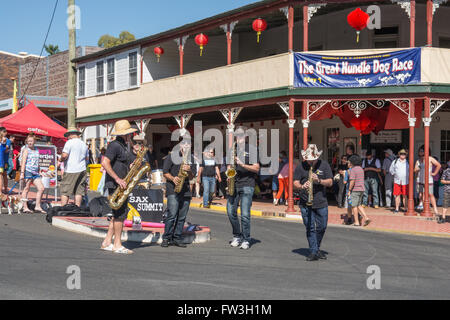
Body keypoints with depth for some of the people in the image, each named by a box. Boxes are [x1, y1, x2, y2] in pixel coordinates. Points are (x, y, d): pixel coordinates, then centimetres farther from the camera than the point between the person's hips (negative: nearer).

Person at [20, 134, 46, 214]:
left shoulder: (36, 150, 18)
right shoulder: (26, 150, -1)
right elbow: (23, 162, -9)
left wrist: (38, 173, 23)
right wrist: (22, 173, -17)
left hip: (35, 173, 7)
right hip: (28, 171, -7)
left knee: (41, 188, 1)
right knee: (26, 188, -4)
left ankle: (37, 207, 6)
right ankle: (25, 207, -1)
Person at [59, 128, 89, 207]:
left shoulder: (69, 142, -7)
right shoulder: (84, 144, 13)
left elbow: (64, 155, -16)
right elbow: (87, 158, 19)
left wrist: (60, 159, 3)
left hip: (70, 171, -6)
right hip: (82, 170, 6)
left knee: (65, 191, -1)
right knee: (79, 191, 6)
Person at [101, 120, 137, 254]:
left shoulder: (123, 146, 18)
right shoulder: (115, 145, -13)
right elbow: (105, 163, -23)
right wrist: (117, 179, -24)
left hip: (122, 185, 10)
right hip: (115, 185, -10)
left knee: (118, 214, 12)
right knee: (120, 214, -7)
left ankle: (107, 242, 17)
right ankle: (117, 245, -1)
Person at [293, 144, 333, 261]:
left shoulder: (324, 165, 3)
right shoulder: (301, 166, 4)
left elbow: (330, 182, 0)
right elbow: (295, 183, 1)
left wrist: (319, 180, -18)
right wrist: (302, 186, -20)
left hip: (321, 203, 1)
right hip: (305, 203, -1)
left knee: (321, 227, 7)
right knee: (310, 228, -2)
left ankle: (317, 248, 28)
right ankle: (313, 252, 3)